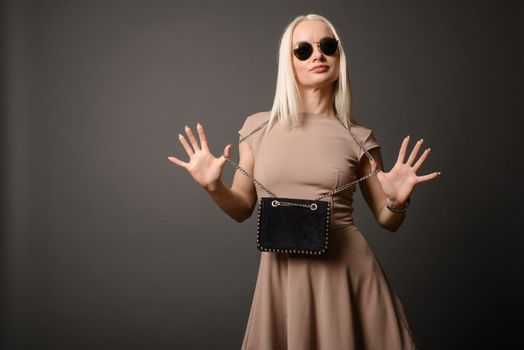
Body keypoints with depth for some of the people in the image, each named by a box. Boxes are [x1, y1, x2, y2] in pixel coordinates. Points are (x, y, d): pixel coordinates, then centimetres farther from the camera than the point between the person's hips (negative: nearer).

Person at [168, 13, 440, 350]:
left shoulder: (358, 137, 0)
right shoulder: (258, 127, 2)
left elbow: (389, 221, 7)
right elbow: (243, 208, 10)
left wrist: (398, 200, -14)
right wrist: (214, 187, -9)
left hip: (347, 272, 0)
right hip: (283, 275, 1)